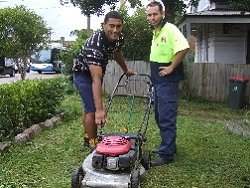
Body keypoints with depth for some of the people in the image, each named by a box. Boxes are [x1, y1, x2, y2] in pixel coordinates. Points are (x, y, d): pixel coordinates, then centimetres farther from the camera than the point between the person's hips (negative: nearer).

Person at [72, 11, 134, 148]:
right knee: (92, 109, -17)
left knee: (89, 106, 19)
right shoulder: (94, 45, -39)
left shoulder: (118, 38, -15)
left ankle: (87, 138, 35)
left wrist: (126, 70, 24)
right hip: (83, 74, -8)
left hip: (97, 71, 8)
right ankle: (93, 144, -2)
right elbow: (96, 80, -45)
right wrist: (100, 109, -50)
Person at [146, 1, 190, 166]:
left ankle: (167, 155, 2)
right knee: (160, 116, 16)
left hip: (168, 81, -10)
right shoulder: (155, 33, 17)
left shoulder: (170, 29, -12)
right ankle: (169, 146, 30)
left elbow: (184, 48, -26)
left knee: (166, 118, -6)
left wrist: (171, 68, -22)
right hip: (158, 81, 10)